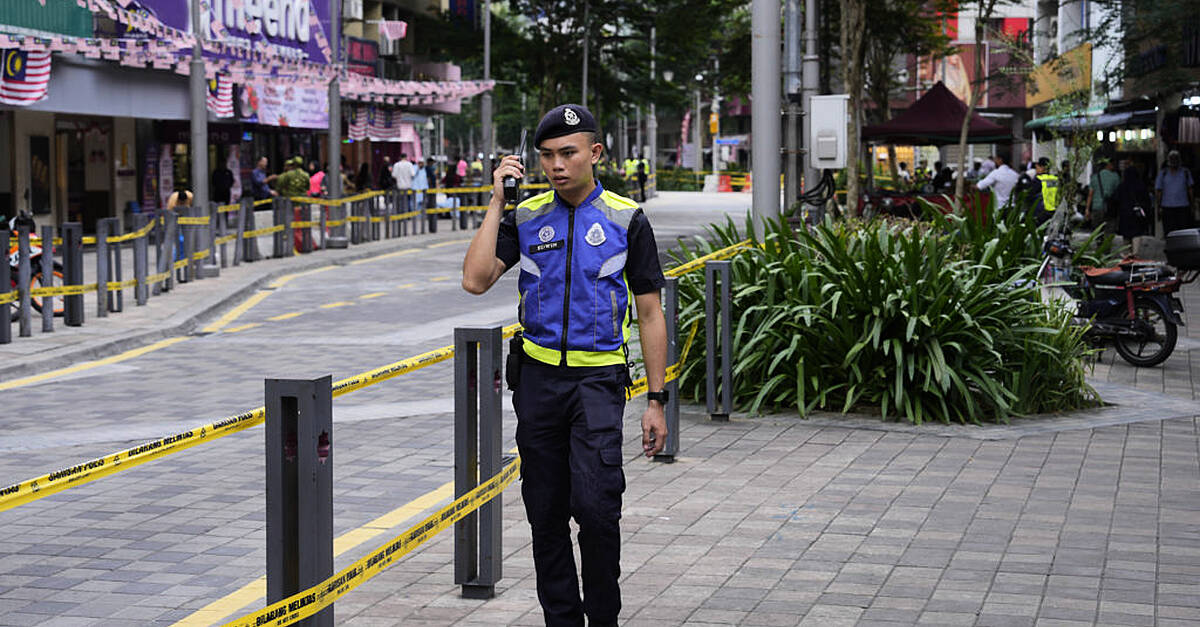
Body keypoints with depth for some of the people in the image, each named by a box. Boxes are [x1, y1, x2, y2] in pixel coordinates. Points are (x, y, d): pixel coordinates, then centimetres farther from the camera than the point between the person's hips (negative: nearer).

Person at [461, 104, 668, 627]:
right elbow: (476, 280, -8)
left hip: (598, 377, -3)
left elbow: (650, 314, 2)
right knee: (545, 513, 6)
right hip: (538, 377, 3)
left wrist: (656, 401, -2)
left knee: (595, 505, -16)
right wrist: (497, 201, -8)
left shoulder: (626, 220, 0)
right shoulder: (525, 217, 5)